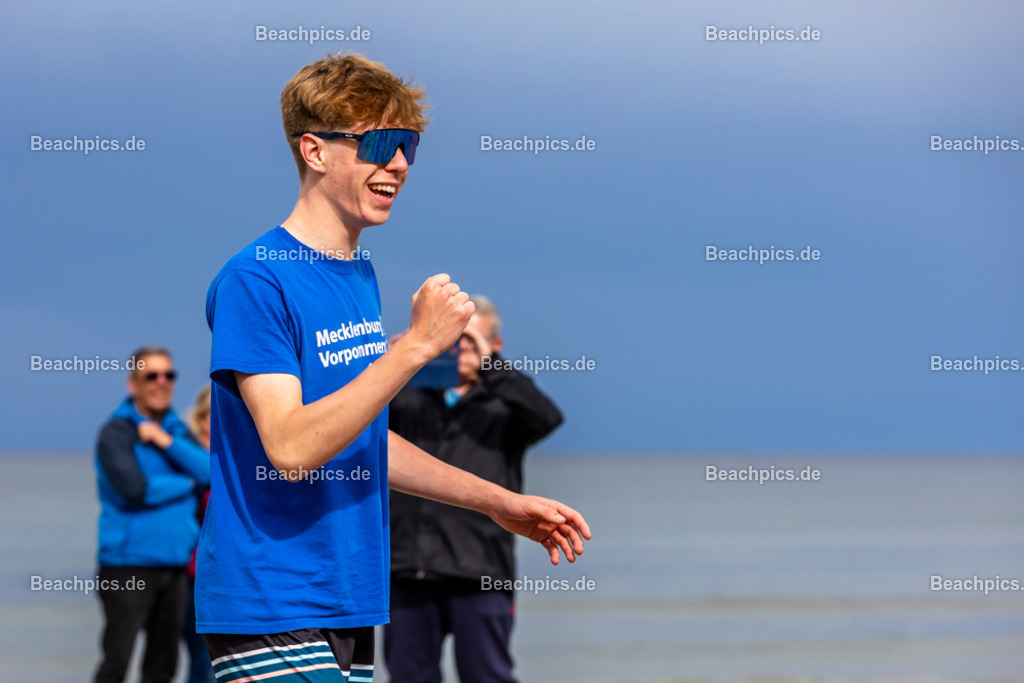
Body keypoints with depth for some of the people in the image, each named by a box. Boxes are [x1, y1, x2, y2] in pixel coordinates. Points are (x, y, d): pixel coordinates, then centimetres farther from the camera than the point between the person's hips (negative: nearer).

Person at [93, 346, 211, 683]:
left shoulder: (177, 430, 13)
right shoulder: (117, 432, -6)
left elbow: (210, 471, -1)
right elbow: (134, 488, -20)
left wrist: (166, 441, -12)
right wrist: (186, 483, -5)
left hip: (173, 565, 6)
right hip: (128, 566, -6)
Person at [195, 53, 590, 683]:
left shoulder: (360, 276, 15)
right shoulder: (255, 281, -13)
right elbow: (291, 447, -23)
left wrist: (499, 502, 21)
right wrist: (418, 344, -24)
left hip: (346, 610, 8)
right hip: (271, 615, -8)